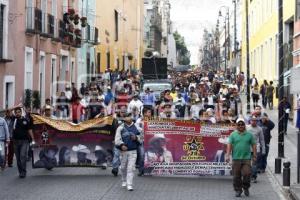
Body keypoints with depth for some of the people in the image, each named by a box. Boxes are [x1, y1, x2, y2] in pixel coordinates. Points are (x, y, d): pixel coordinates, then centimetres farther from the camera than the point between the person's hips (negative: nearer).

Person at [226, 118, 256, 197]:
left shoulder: (249, 134, 9)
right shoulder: (233, 134, 6)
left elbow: (253, 145, 11)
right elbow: (229, 145, 1)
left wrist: (254, 155, 5)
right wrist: (228, 155, -9)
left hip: (246, 158, 0)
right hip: (236, 159, 0)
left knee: (247, 173, -8)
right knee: (237, 176, 3)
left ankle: (246, 188, 14)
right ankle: (238, 190, 15)